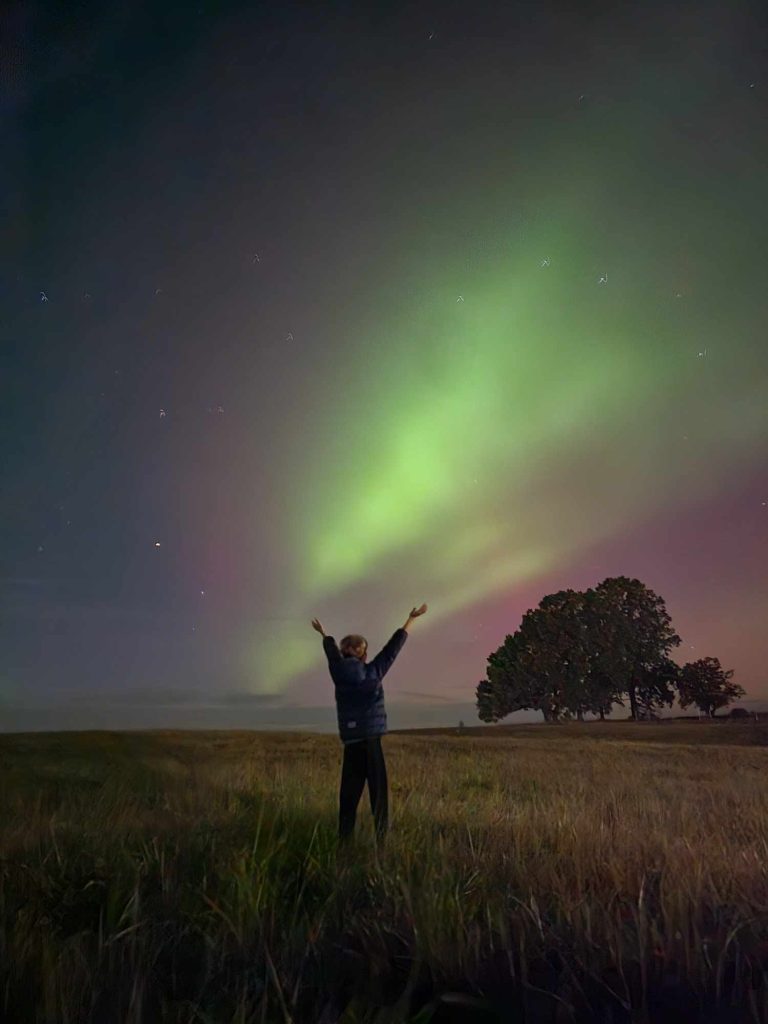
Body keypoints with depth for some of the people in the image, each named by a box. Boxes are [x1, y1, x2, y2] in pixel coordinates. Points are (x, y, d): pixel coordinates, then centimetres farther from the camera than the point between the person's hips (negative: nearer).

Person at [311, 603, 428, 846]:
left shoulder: (339, 673, 4)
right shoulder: (372, 672, -4)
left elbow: (332, 652, 22)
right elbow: (393, 646, 3)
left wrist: (323, 633, 42)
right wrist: (411, 619, 12)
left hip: (350, 742, 4)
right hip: (371, 739, -4)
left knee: (349, 794, 8)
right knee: (378, 792, 0)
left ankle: (344, 841, 6)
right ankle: (381, 839, -2)